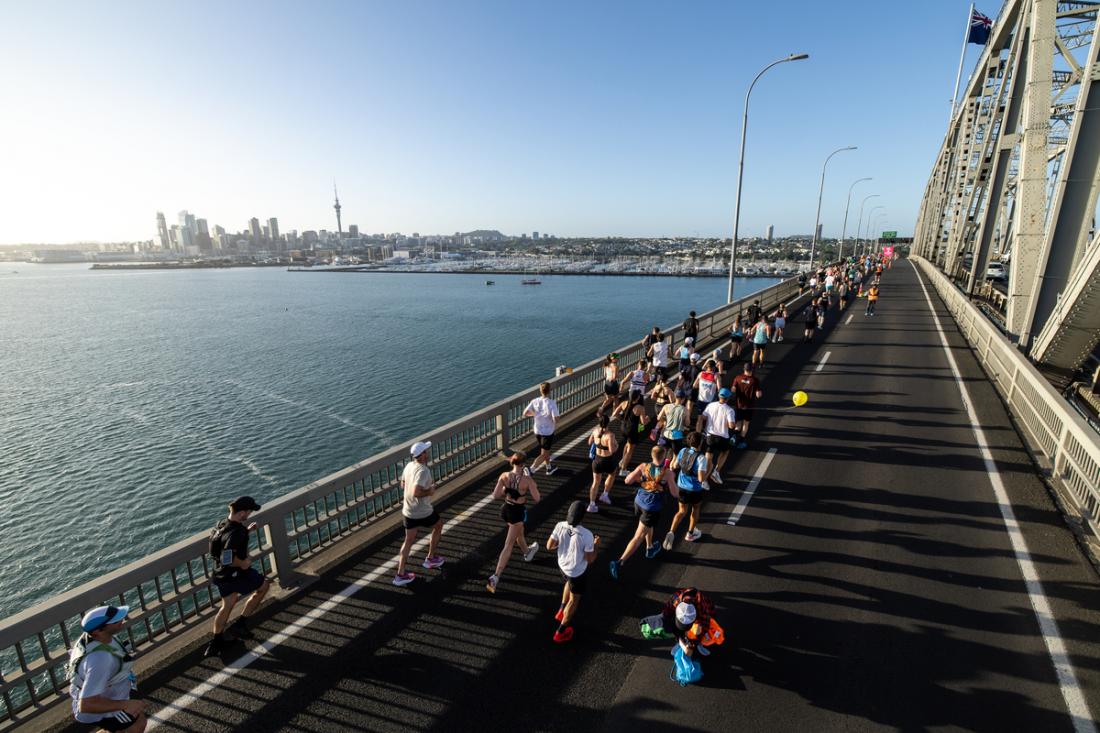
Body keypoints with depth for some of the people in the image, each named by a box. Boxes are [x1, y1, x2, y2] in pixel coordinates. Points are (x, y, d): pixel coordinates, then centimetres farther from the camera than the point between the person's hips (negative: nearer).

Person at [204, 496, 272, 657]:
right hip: (234, 575, -9)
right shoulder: (236, 533, -32)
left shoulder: (223, 523, -1)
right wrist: (243, 563, -21)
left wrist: (246, 531, 9)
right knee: (264, 585, 14)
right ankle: (240, 624, 18)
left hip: (220, 574, 9)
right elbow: (228, 558, -38)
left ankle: (216, 642, 36)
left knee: (228, 604, 25)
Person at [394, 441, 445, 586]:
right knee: (438, 525, 22)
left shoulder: (408, 466, -1)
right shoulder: (423, 471, -26)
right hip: (424, 512, -6)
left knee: (408, 540, 17)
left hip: (408, 511, 6)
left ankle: (400, 574, 17)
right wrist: (429, 491, -18)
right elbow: (416, 492, -36)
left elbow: (403, 486, 13)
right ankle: (430, 559, 34)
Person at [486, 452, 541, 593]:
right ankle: (495, 577, 2)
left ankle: (527, 552, 60)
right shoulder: (527, 479, -23)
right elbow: (537, 499, -16)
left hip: (506, 509, 5)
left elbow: (495, 495, -10)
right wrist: (530, 490, 2)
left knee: (519, 533, 33)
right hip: (518, 512, -5)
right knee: (508, 545, 4)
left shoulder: (504, 476, -13)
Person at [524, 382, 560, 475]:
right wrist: (558, 415, -6)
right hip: (548, 432, -6)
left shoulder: (535, 401, -9)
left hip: (537, 431, 6)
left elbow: (525, 414, -6)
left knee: (546, 450, 27)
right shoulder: (552, 403, -24)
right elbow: (555, 420, -28)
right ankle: (531, 470, -10)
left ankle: (549, 467, 43)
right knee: (543, 454, 4)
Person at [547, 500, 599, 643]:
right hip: (578, 571, -4)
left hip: (562, 565, 5)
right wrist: (596, 545, -4)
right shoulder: (586, 535, -34)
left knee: (570, 583, 38)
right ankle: (560, 632, 35)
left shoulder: (560, 526, -22)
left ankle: (561, 611, 52)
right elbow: (590, 559, -21)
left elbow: (549, 546, -10)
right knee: (574, 599, 20)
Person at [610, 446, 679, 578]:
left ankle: (650, 549, 54)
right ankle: (619, 562, -7)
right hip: (652, 508, -5)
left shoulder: (643, 467, -10)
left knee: (649, 524, 35)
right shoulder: (667, 472, -18)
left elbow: (628, 480, -7)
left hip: (639, 502, 5)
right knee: (638, 538, 0)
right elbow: (675, 494, -10)